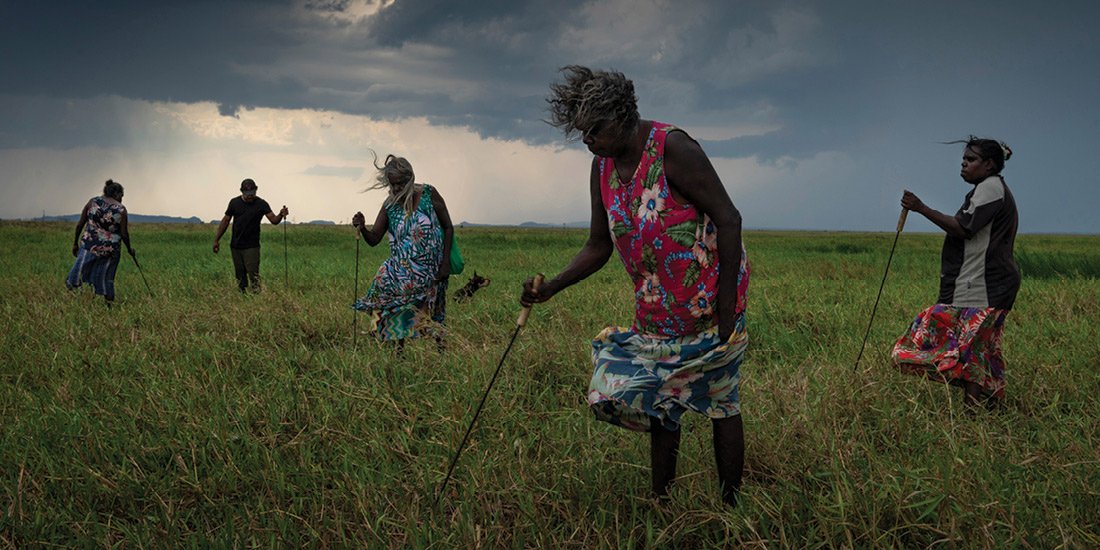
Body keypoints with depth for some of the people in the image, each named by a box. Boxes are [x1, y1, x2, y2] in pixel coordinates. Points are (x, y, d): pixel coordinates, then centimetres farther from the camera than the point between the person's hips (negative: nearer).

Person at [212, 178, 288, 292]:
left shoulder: (261, 204, -5)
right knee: (240, 275, 10)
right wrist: (216, 240, 7)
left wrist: (281, 215, -37)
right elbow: (225, 221, 9)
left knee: (253, 274, -13)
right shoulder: (234, 202, 3)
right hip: (235, 246, 3)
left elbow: (274, 220, -14)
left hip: (251, 246, -3)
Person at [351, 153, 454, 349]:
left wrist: (446, 262, -6)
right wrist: (362, 228, -22)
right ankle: (399, 347, -6)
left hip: (429, 269, -3)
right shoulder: (389, 205, 0)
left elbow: (448, 228, -1)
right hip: (403, 267, 3)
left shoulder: (429, 194, -7)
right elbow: (374, 239, 1)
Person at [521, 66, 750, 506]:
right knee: (659, 404, 10)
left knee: (721, 405, 2)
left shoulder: (673, 149, -19)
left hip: (711, 300, -7)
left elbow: (728, 220, -19)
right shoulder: (602, 168, 3)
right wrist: (550, 288, -6)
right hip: (657, 310, 7)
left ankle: (731, 506, 13)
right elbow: (598, 247, 9)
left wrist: (726, 310, -20)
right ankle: (661, 503, 20)